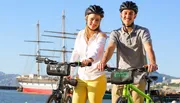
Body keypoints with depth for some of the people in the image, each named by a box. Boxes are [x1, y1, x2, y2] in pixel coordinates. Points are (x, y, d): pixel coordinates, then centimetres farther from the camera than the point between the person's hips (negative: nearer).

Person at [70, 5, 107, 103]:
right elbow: (75, 54, 9)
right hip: (81, 78, 4)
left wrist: (90, 59, -47)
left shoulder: (101, 36, -5)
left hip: (96, 78, -4)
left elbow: (96, 50, -25)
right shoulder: (80, 34, 9)